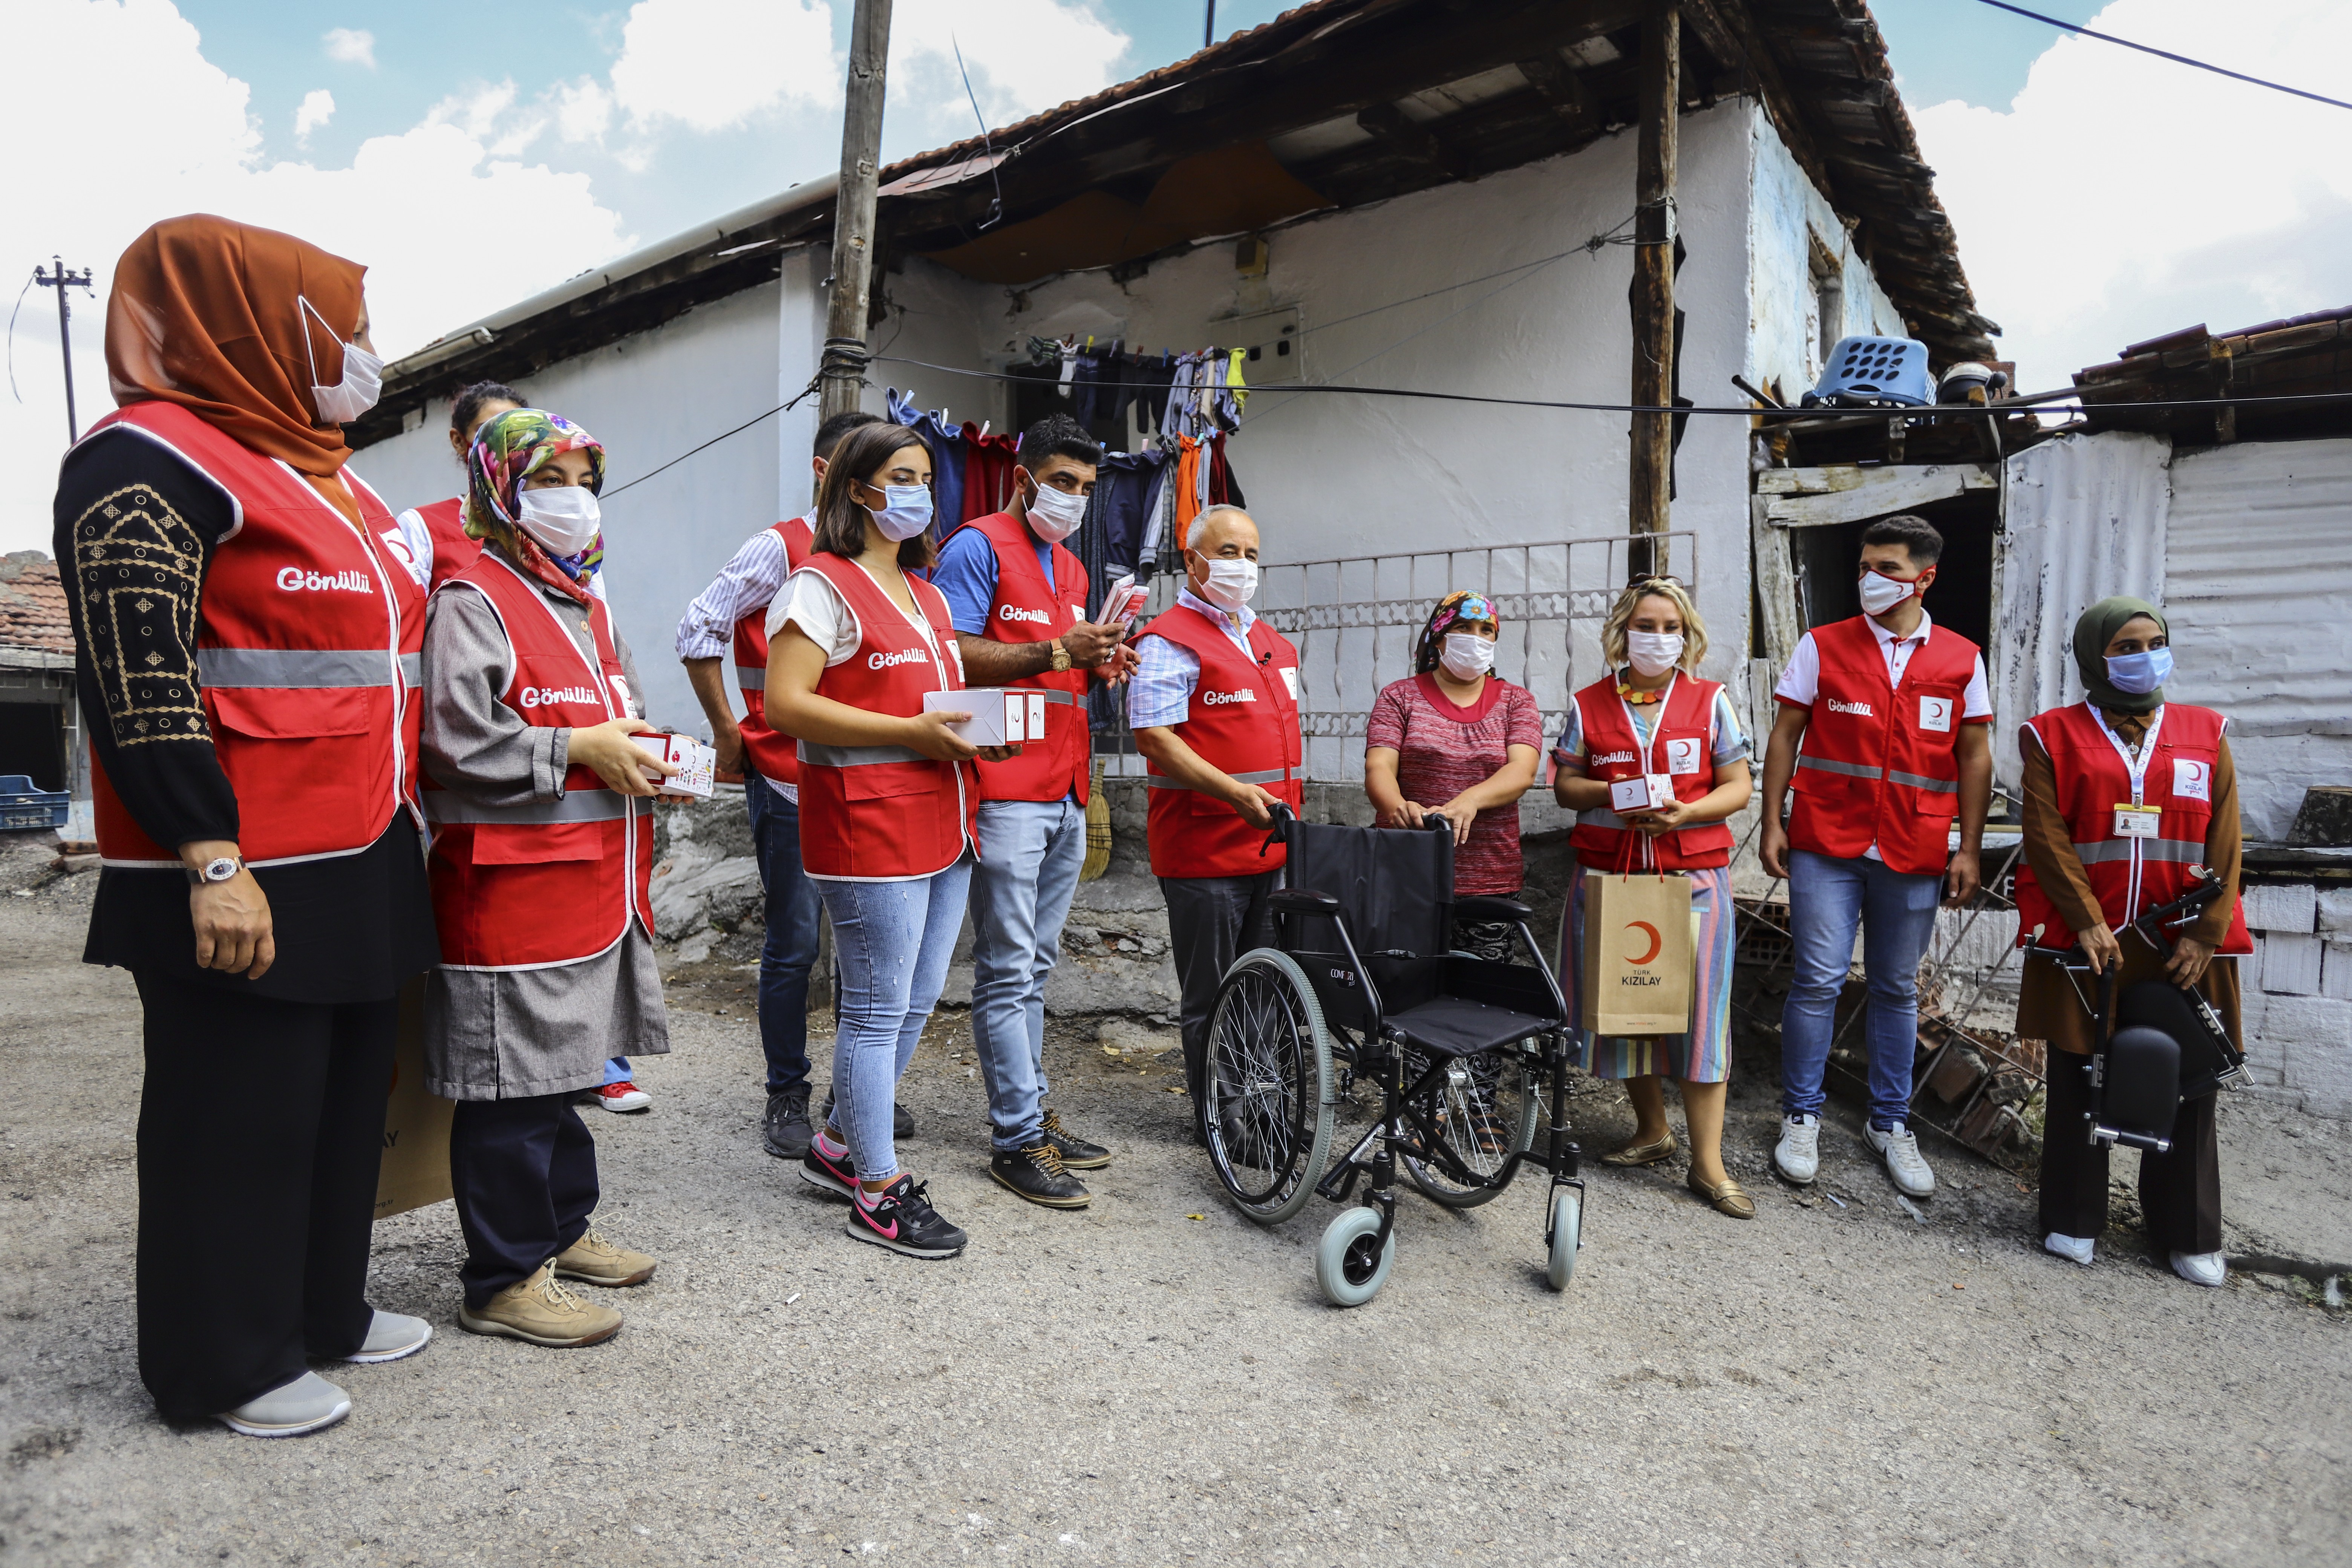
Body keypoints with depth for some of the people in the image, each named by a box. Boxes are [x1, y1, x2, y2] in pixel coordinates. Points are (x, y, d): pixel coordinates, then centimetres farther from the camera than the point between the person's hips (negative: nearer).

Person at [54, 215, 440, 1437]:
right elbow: (137, 680, -18)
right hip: (243, 883, -9)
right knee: (240, 1119, 3)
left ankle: (323, 1306, 33)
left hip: (364, 867, 9)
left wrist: (406, 824, 22)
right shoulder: (152, 459, -10)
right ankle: (221, 1365, 20)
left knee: (347, 1099, 17)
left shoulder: (326, 476, 18)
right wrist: (211, 863, -22)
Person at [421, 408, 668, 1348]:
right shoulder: (472, 601, -11)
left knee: (563, 1060, 19)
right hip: (508, 878, -9)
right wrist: (578, 752, -16)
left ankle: (560, 1228, 33)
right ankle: (504, 1279, 11)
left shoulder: (587, 607, 18)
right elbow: (454, 744, -19)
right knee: (512, 1077, -1)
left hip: (592, 876, 9)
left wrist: (639, 758, 8)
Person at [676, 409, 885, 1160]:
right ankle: (787, 1097, 17)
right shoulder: (781, 548, -4)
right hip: (789, 780, -5)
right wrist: (728, 735, -4)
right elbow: (698, 632, -7)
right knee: (795, 944, 2)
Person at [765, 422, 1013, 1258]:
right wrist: (913, 733, -20)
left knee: (917, 1000, 14)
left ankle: (840, 1144, 32)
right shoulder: (823, 584, -7)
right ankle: (878, 1193, 13)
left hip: (944, 825, 9)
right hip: (869, 827, -9)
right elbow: (785, 702, -17)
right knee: (878, 1010, 0)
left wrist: (976, 732, 6)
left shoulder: (925, 592, 20)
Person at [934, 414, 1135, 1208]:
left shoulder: (1071, 567, 22)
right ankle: (1018, 1139, 3)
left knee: (1035, 965, 14)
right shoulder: (979, 547, -5)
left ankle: (1032, 1110, 23)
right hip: (1006, 792, -9)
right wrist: (1057, 652, -20)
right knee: (1008, 970, -4)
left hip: (1066, 796, 9)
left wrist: (1099, 666, 7)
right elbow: (951, 653, -15)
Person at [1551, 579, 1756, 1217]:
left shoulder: (1710, 701, 5)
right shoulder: (1589, 704, 7)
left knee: (1697, 1005, -4)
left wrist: (1686, 812, -14)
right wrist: (1608, 794, -12)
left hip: (1693, 874, -1)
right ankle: (1653, 1130, 28)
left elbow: (1738, 786, 4)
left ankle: (1707, 1164, 4)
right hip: (1608, 873, 2)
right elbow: (1564, 783, 9)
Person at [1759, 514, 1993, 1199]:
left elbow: (1974, 757, 9)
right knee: (1818, 980, -3)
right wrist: (1772, 825, -2)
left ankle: (1891, 1123, 25)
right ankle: (1801, 1118, 12)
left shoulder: (1961, 659, 7)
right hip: (1826, 845, -2)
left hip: (1914, 854, 2)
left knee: (1898, 988, 11)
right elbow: (1784, 737, 3)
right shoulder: (1822, 646, 3)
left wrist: (1969, 850, 4)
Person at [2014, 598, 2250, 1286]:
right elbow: (2047, 836, -4)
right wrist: (2087, 920, -12)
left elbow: (2224, 842, 5)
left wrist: (2207, 933, -4)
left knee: (2186, 1083, 7)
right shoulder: (2056, 737, 3)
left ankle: (2189, 1232, 22)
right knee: (2078, 1079, 6)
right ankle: (2073, 1219, 19)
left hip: (2182, 945, 2)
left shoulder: (2206, 735, 10)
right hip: (2085, 940, -2)